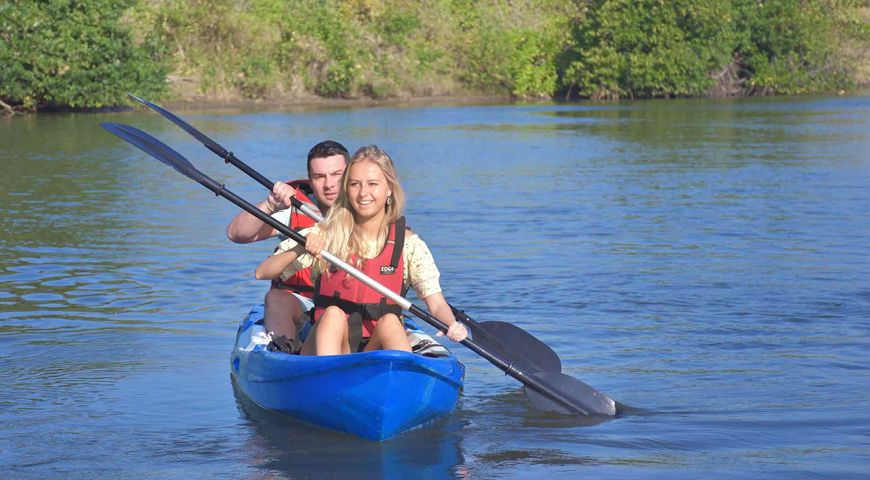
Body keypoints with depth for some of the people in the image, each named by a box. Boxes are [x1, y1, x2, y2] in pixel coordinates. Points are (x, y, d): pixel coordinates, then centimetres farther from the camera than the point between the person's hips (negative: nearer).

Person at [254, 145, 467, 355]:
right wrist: (300, 249, -18)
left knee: (389, 321, -29)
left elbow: (436, 303, -6)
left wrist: (452, 324, -28)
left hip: (376, 349, 0)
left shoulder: (408, 244, 3)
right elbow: (262, 273, -1)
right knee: (333, 314, -29)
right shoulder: (325, 235, 3)